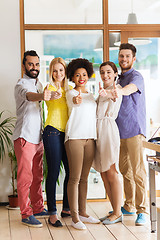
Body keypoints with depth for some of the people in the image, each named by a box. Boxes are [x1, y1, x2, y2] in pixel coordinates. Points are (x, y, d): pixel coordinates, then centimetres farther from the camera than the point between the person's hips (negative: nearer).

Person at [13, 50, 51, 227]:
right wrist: (41, 96, -53)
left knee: (37, 176, 14)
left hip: (38, 137, 8)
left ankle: (38, 209, 23)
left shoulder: (39, 84, 17)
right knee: (25, 177, -5)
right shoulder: (21, 84, -10)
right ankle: (26, 215, 0)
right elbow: (28, 95, -34)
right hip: (24, 137, -8)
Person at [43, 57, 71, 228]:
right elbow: (49, 96, -25)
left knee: (71, 171, 8)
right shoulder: (50, 87, -3)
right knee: (53, 173, -5)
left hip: (67, 133, 6)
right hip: (53, 132, -6)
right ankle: (52, 213, 2)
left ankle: (66, 208, 23)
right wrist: (52, 95, -49)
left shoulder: (70, 89, 16)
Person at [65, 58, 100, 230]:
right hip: (74, 137, -6)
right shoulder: (71, 93, -2)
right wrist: (76, 100, -48)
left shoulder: (91, 95, 19)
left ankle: (83, 213, 18)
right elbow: (75, 102, -28)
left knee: (84, 178, 10)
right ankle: (74, 217, -3)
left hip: (90, 138, 6)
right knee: (75, 178, -6)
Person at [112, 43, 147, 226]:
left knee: (138, 171, -10)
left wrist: (120, 91, -51)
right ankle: (129, 206, 21)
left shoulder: (136, 76, -6)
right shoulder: (119, 79, 20)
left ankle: (142, 210, -6)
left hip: (134, 130, -8)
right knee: (125, 170, 12)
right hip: (119, 131, 8)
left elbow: (132, 87, -31)